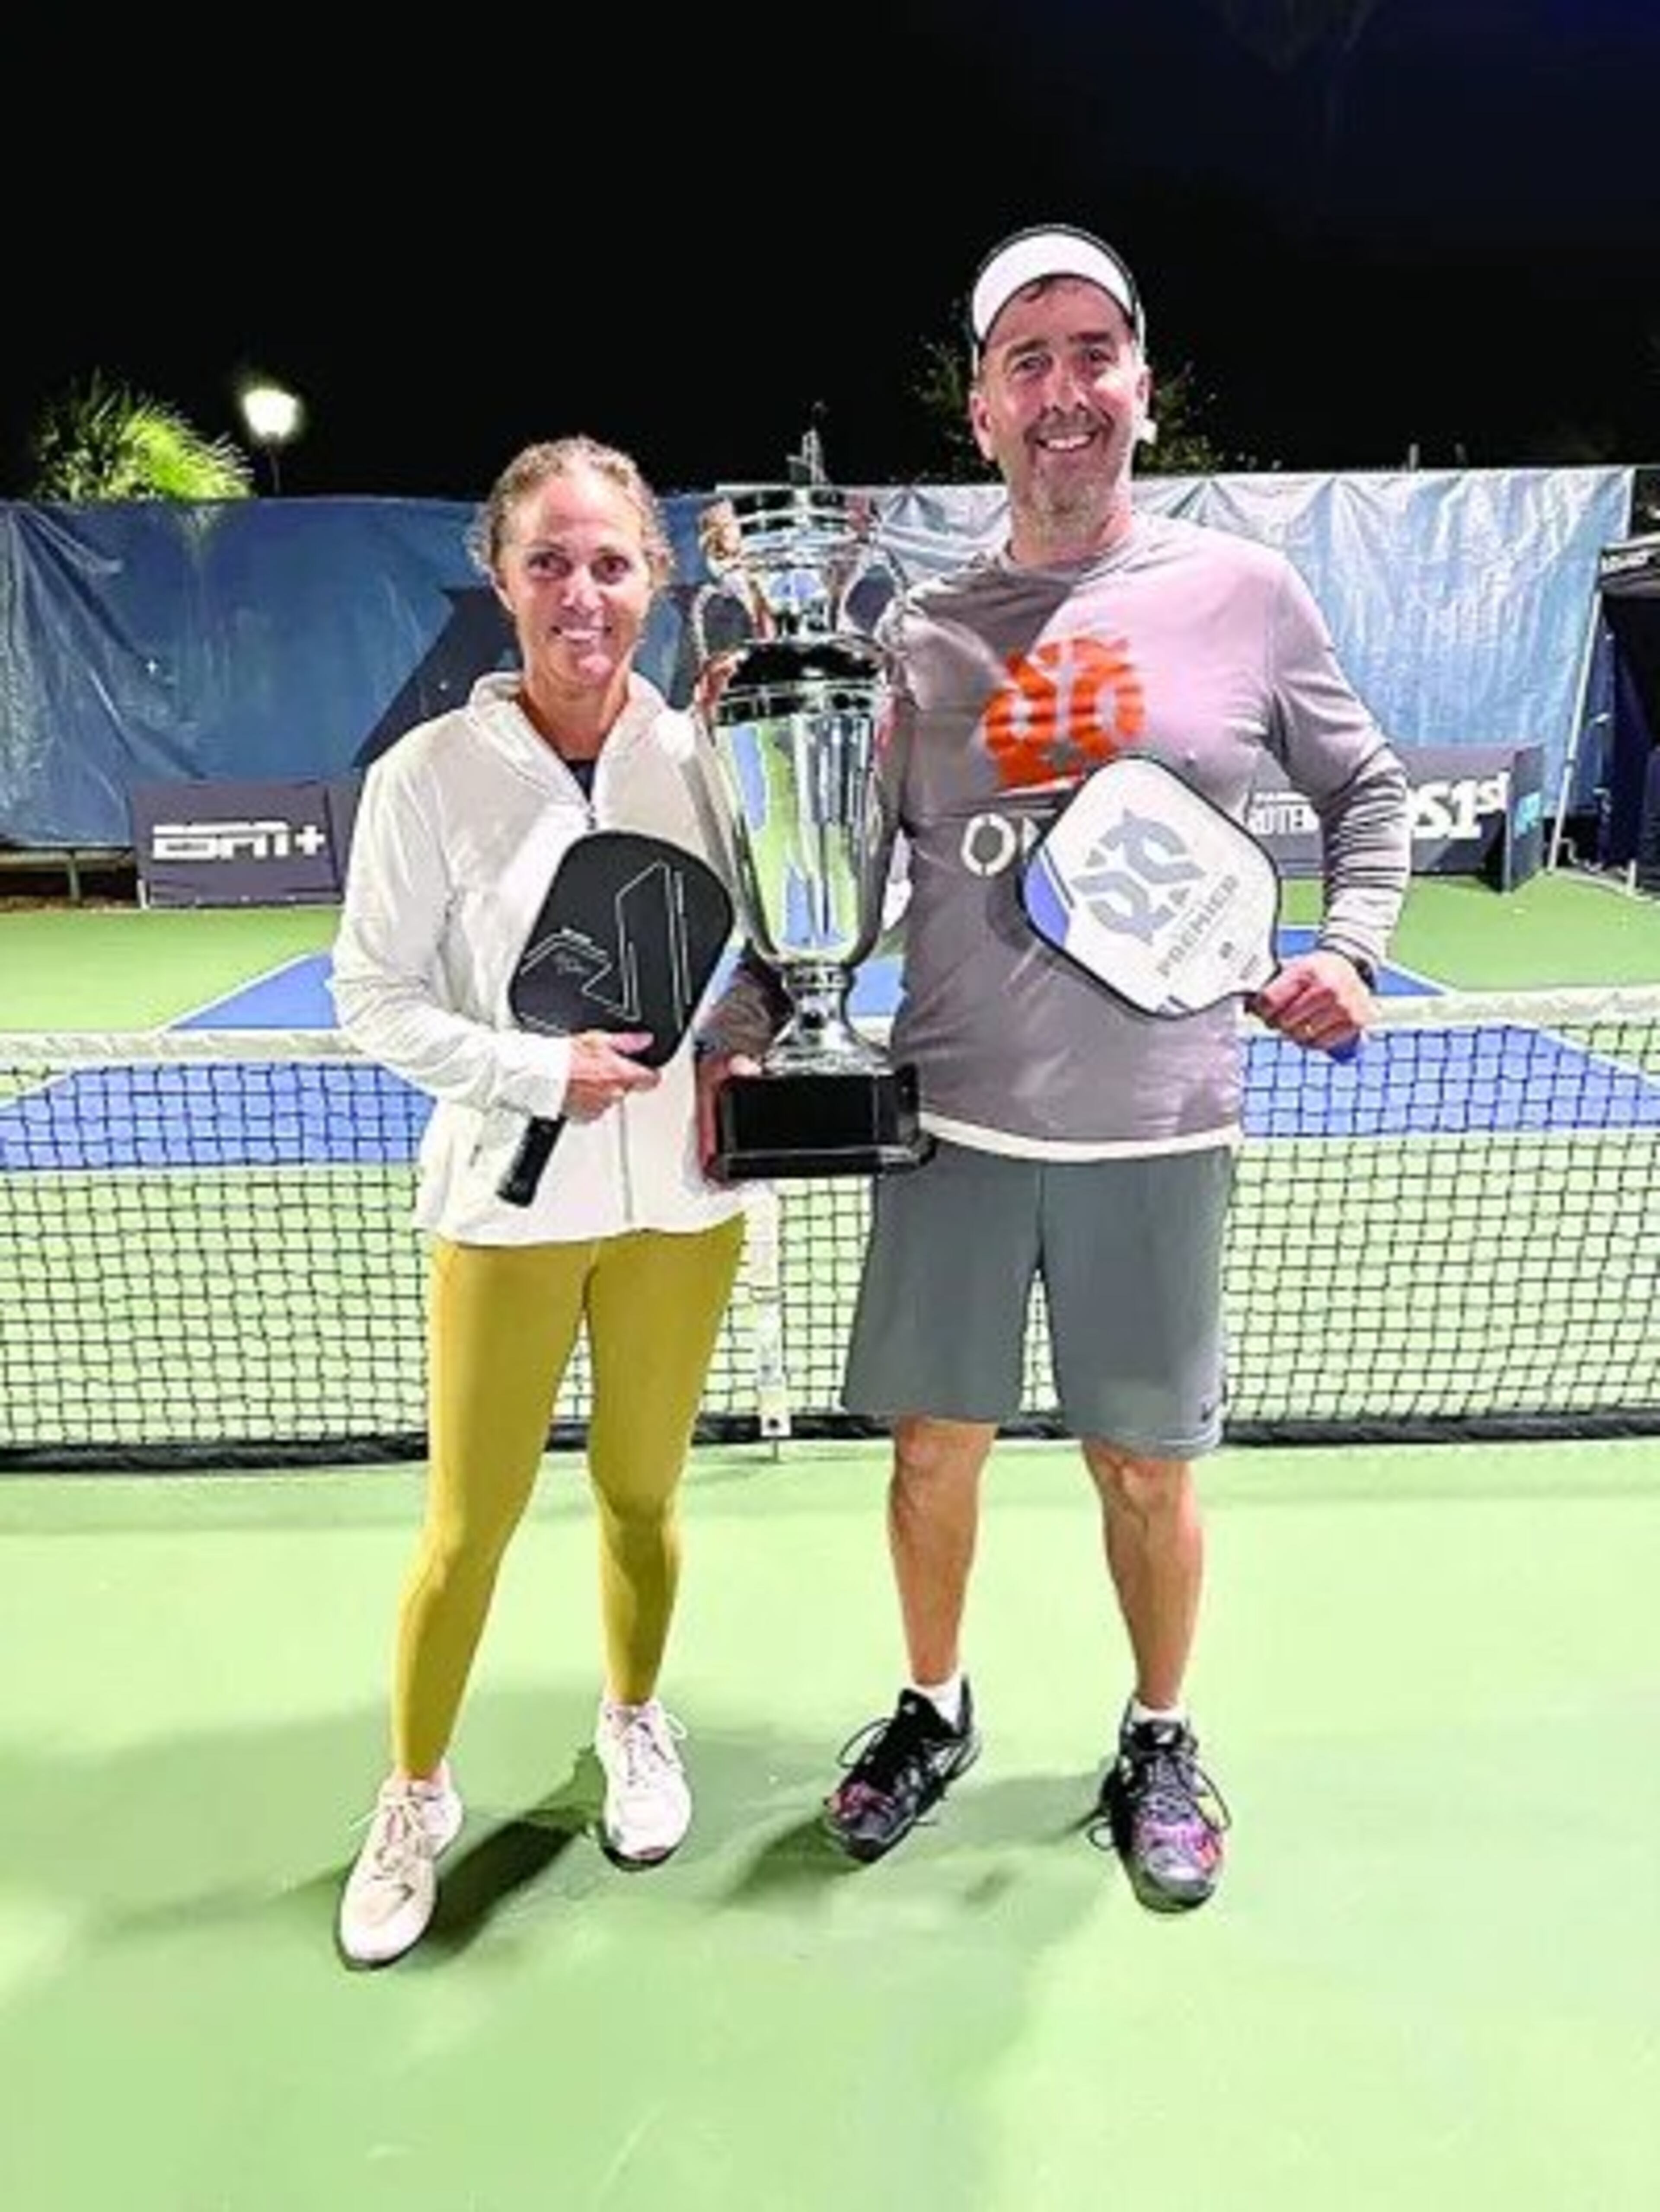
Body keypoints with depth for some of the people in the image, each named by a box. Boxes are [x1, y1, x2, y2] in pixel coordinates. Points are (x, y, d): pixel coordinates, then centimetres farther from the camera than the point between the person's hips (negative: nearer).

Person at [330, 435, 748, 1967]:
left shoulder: (707, 754, -3)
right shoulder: (428, 776, -10)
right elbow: (375, 999, -6)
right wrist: (538, 1071, -18)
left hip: (681, 1195, 2)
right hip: (508, 1200, -2)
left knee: (644, 1492, 17)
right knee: (468, 1526, 7)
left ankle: (635, 1720, 45)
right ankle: (416, 1796, 34)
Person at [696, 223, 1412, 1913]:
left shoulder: (1245, 591, 1)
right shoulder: (918, 628, 4)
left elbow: (1362, 787, 12)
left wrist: (1350, 945, -4)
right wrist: (746, 1018, -3)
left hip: (1157, 1134, -1)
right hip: (952, 1125, 2)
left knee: (1146, 1467, 11)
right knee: (933, 1447, 12)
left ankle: (1157, 1744, 37)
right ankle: (933, 1711, 38)